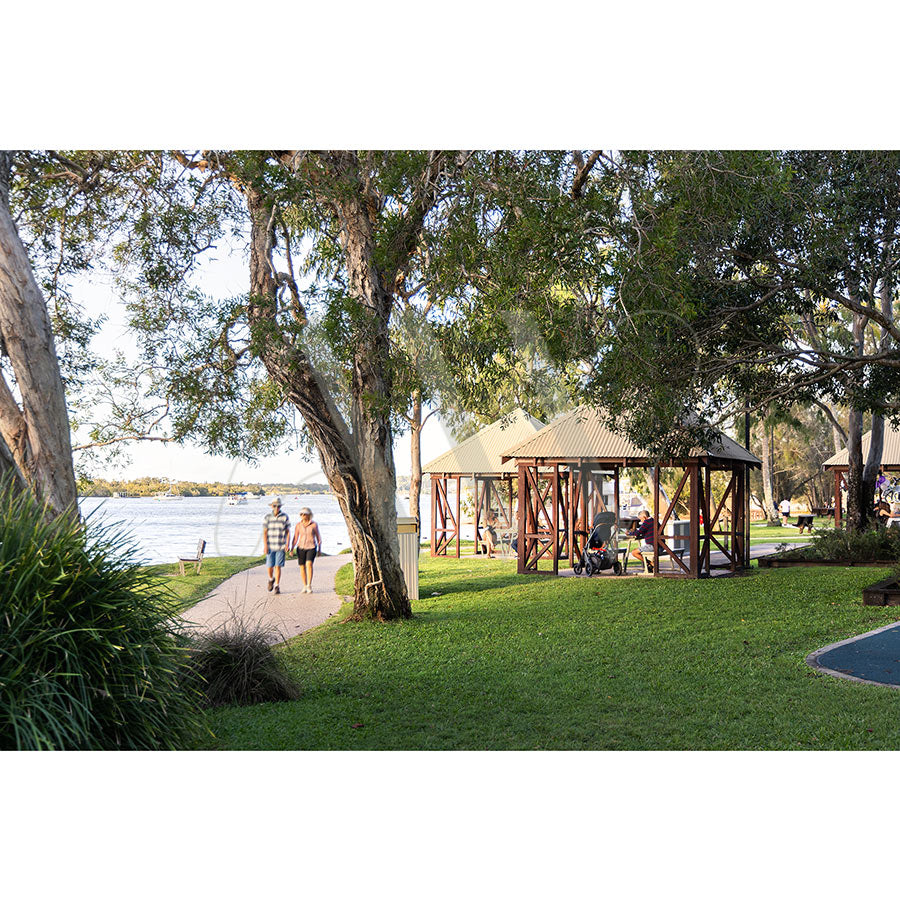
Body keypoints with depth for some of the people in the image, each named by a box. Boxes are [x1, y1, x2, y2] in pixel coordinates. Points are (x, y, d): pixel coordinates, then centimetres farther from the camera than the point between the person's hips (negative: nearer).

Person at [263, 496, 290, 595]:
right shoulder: (267, 517, 0)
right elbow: (264, 532, -1)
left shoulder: (285, 517, -1)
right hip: (270, 546, 1)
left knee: (278, 566, -4)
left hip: (281, 546, -1)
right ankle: (271, 579, 31)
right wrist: (265, 545, -9)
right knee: (270, 566, 1)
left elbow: (288, 532, 2)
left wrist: (287, 544, -9)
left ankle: (277, 586, 4)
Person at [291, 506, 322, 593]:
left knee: (309, 564, -22)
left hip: (311, 548, -3)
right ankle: (305, 586, 18)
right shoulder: (298, 525, 3)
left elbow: (318, 536, 4)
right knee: (302, 567, 4)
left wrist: (319, 548, 6)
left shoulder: (314, 524, -4)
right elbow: (295, 538, 5)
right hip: (301, 548, 3)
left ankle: (309, 585, -18)